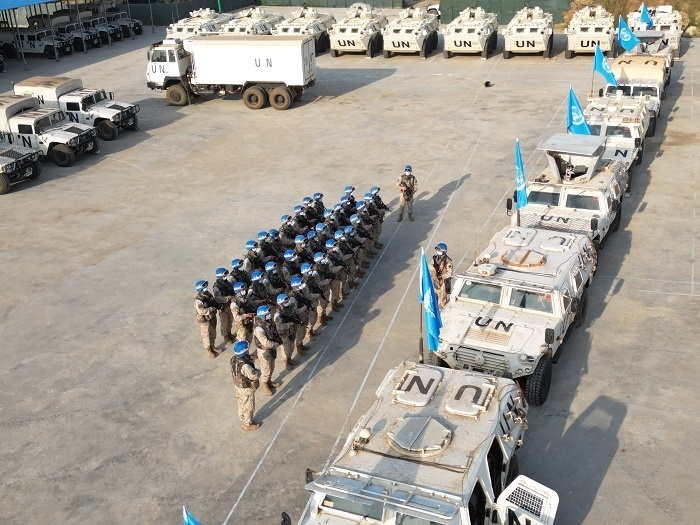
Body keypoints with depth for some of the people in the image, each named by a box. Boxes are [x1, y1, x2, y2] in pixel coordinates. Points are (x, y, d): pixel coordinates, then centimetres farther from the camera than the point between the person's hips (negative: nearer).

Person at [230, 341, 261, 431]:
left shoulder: (234, 359, -14)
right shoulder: (244, 366, -40)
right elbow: (255, 375, -30)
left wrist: (250, 359, -8)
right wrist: (258, 371, -10)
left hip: (238, 386, 8)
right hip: (246, 389, -8)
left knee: (241, 404, 29)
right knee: (249, 407, 18)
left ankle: (242, 420, 50)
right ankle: (248, 424, 38)